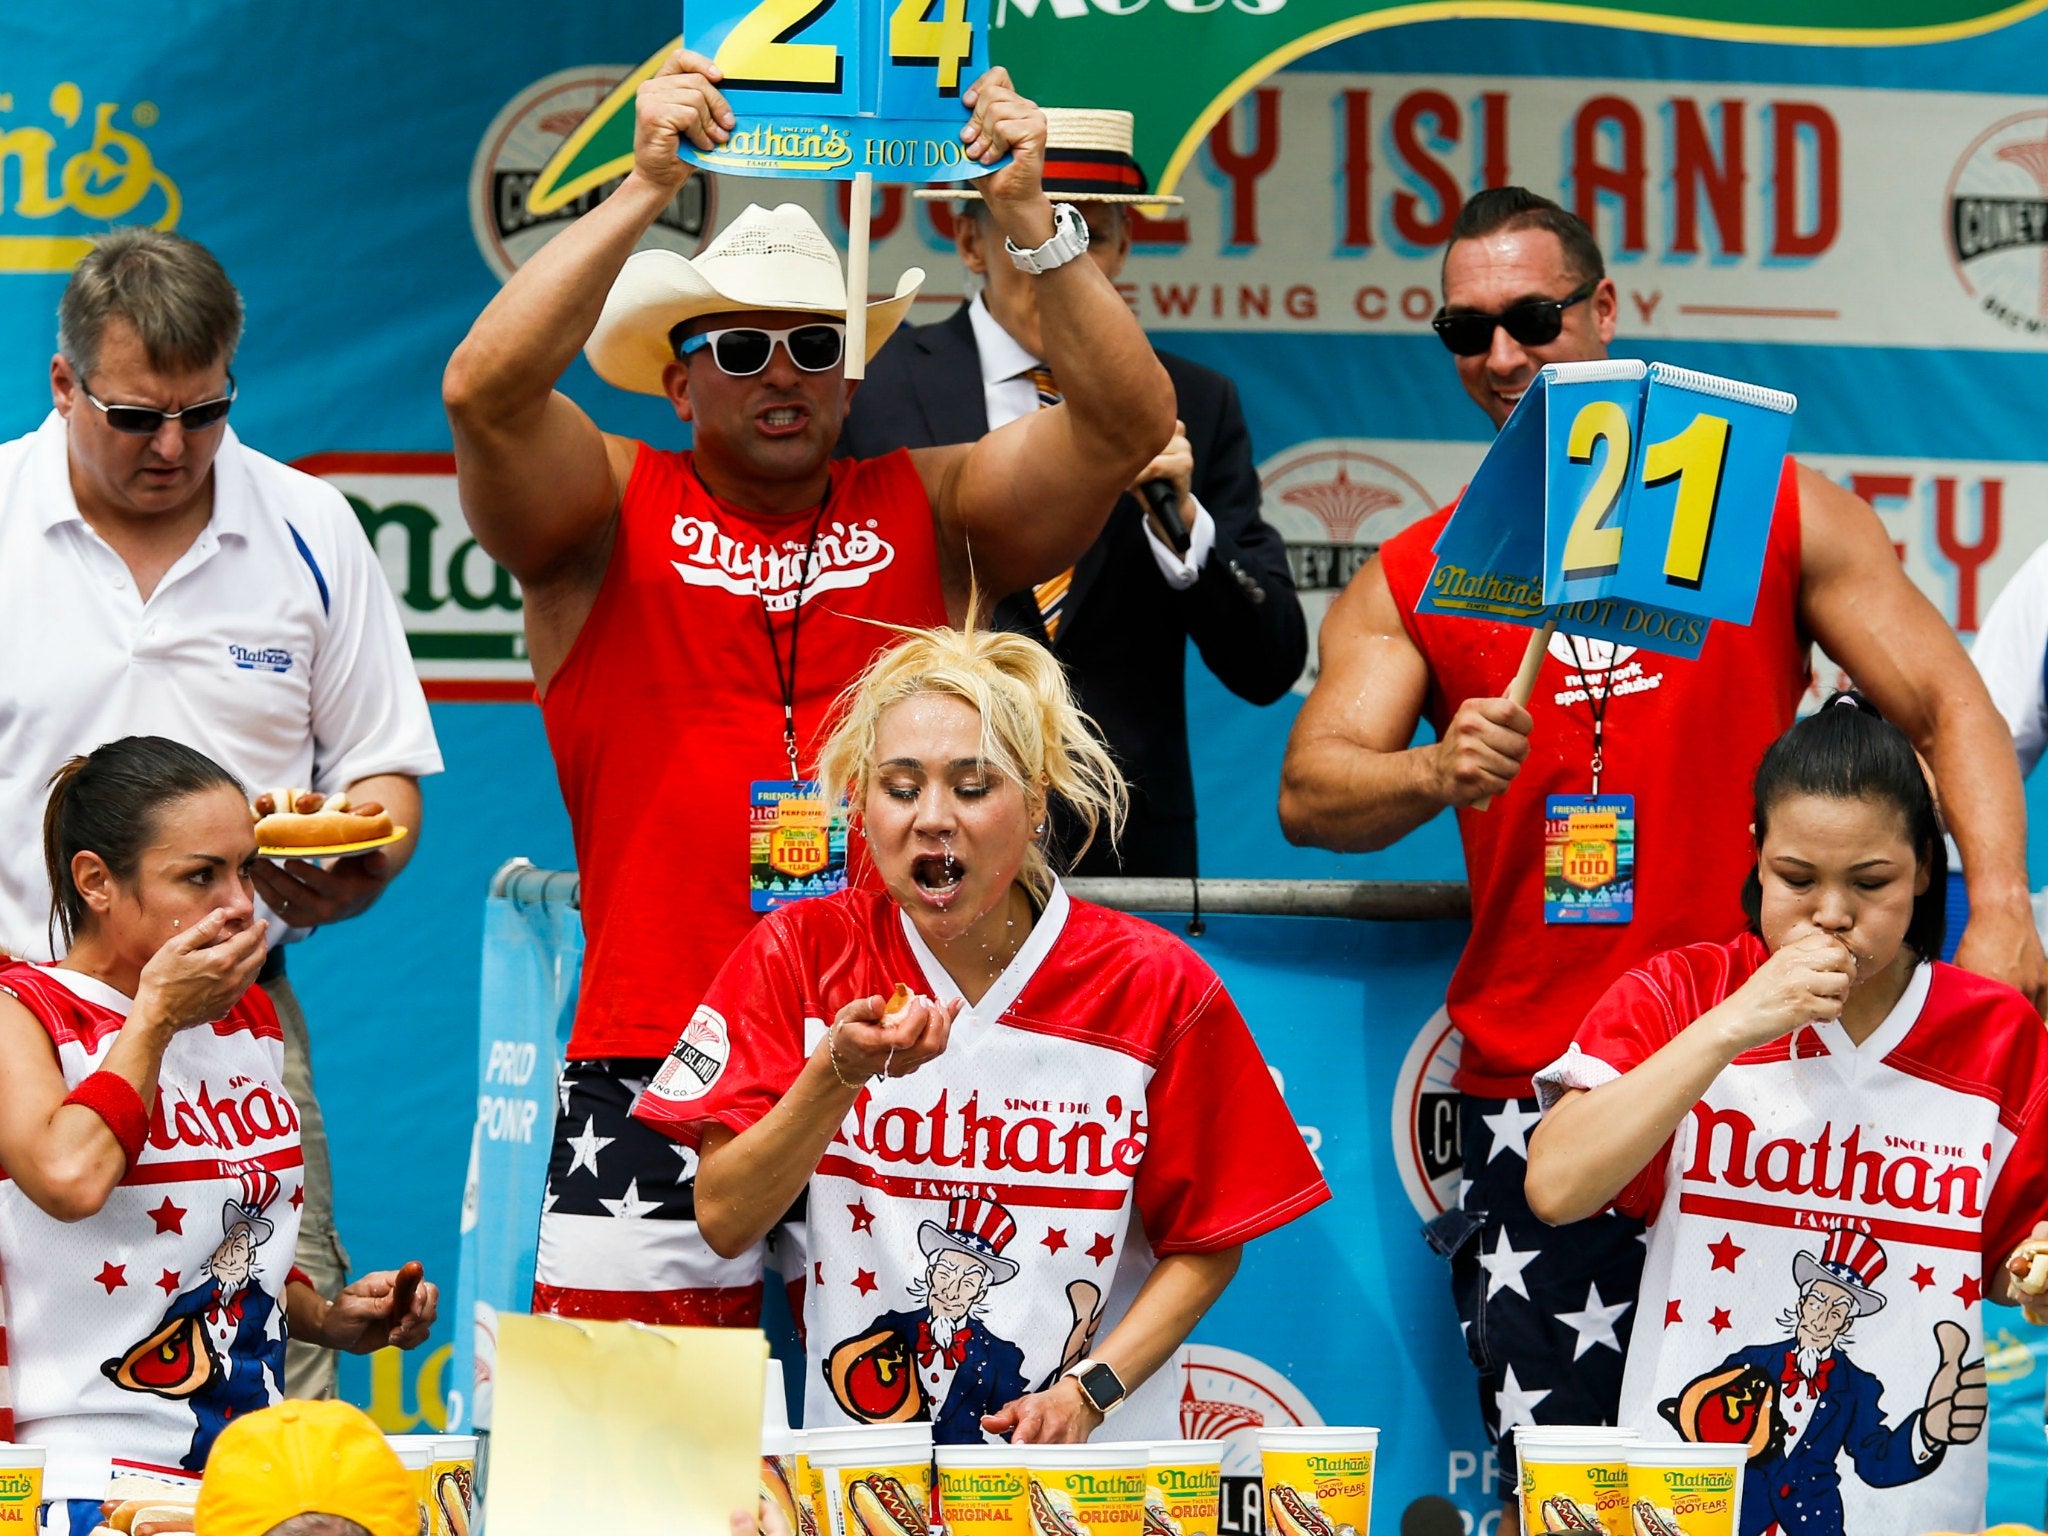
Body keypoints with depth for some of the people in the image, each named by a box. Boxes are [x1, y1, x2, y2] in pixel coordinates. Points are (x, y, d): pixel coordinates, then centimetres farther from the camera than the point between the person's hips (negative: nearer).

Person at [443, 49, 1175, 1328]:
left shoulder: (929, 509, 12)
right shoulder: (612, 513, 7)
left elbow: (1130, 419, 1)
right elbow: (486, 392, -12)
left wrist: (1028, 216, -10)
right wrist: (648, 188, -16)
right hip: (656, 1064, -2)